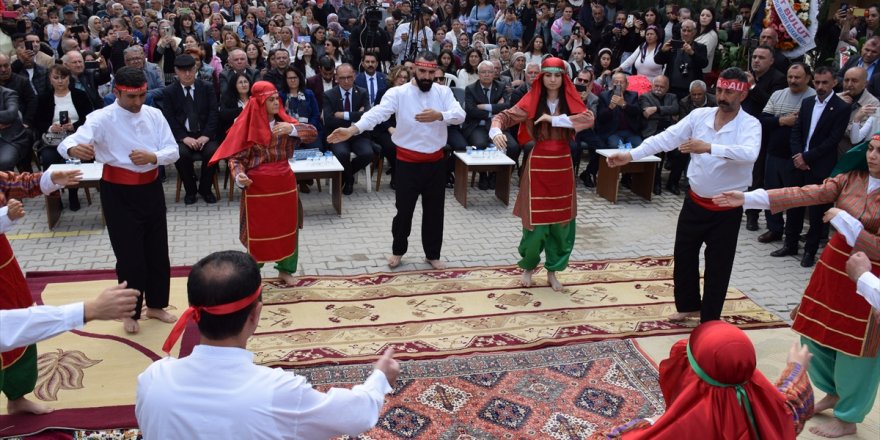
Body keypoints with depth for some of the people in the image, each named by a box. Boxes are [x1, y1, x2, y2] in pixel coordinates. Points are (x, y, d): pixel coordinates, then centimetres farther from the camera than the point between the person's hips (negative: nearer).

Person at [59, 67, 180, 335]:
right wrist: (74, 149, -51)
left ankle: (156, 305, 34)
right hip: (119, 193, -4)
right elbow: (68, 143, -27)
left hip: (151, 188, 4)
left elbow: (173, 151, -3)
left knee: (157, 251, 14)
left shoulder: (154, 115, -1)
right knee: (130, 255, 2)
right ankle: (131, 311, 23)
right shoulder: (102, 119, -14)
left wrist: (153, 157, -24)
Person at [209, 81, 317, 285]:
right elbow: (236, 156, -9)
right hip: (257, 186, -4)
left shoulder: (283, 121, 2)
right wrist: (239, 176, -27)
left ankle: (285, 270, 29)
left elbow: (313, 133, -5)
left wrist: (291, 128, -22)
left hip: (284, 184, 4)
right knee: (257, 232, 5)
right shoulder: (247, 125, -9)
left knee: (287, 228, 13)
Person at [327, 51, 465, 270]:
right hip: (408, 162, -2)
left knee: (434, 211, 12)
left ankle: (433, 254, 29)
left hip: (436, 161, 2)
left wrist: (439, 115, -35)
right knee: (404, 210, 7)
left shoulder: (443, 92, -1)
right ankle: (398, 250, 31)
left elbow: (460, 115, -14)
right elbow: (377, 113, -23)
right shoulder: (398, 93, -9)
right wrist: (352, 129, -40)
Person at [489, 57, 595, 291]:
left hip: (563, 166, 2)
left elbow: (589, 119, -16)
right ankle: (528, 267, 24)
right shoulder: (531, 101, -3)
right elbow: (505, 115, -10)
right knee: (535, 220, 0)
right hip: (538, 165, -2)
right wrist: (496, 130, -33)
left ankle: (552, 270, 23)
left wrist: (554, 119, -22)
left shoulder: (571, 101, 1)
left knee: (561, 220, 7)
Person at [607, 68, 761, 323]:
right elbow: (666, 138, -8)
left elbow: (749, 153, -36)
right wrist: (630, 155, -16)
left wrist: (708, 147, -46)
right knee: (684, 256, 17)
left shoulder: (750, 125, -16)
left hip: (727, 209, -4)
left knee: (717, 266, 7)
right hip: (695, 202, 4)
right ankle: (689, 305, 39)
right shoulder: (699, 115, -4)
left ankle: (709, 320, 24)